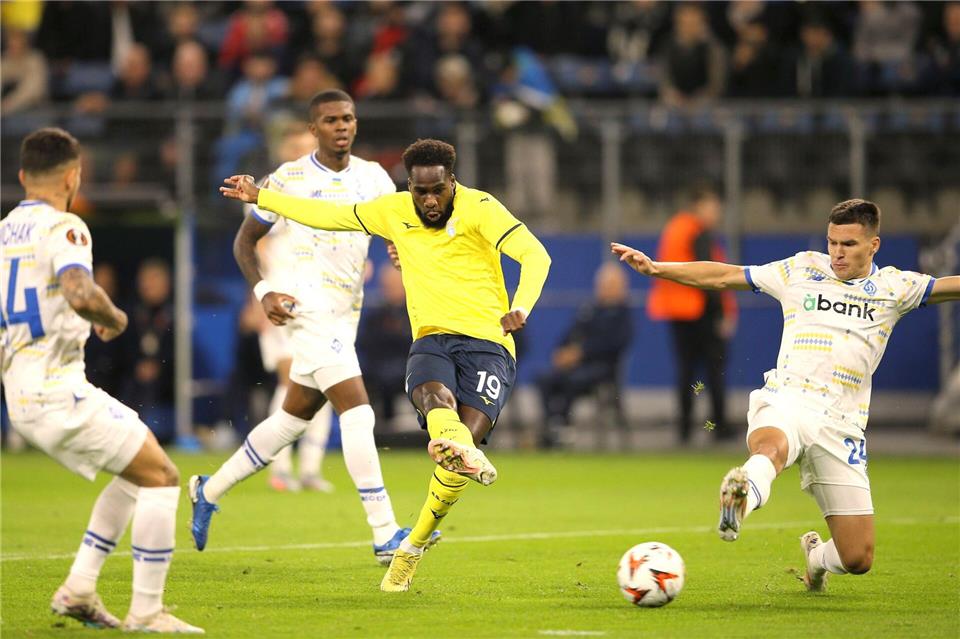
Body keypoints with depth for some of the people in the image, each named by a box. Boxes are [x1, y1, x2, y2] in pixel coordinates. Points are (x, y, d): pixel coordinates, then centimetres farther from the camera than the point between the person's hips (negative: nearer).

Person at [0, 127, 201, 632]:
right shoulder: (62, 228, -13)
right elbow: (81, 294, -31)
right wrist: (116, 319, -11)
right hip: (60, 392, -9)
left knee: (138, 472, 21)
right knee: (161, 477, -3)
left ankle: (79, 588, 14)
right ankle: (145, 612, -5)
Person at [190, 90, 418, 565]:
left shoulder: (373, 178, 9)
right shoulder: (289, 179, -4)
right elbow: (245, 240, 4)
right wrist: (263, 292, -11)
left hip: (345, 312, 7)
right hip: (307, 307, -7)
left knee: (294, 418, 15)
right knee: (357, 410, -17)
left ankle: (210, 491, 32)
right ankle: (385, 535, -18)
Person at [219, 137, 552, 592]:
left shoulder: (479, 209, -3)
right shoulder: (395, 212, 12)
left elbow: (535, 255, -13)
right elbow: (330, 216, 25)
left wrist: (520, 307, -32)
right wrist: (259, 197, 28)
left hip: (487, 343, -3)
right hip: (433, 340, 3)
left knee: (468, 435, -21)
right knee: (433, 393, -34)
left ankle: (412, 548, -3)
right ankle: (457, 448, -71)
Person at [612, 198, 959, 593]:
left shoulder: (894, 287, 11)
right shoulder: (802, 271, 10)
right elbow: (722, 276, 11)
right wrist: (656, 268, 4)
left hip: (842, 424, 2)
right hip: (786, 401, -2)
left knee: (858, 560, 1)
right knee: (770, 447, -42)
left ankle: (816, 555, 36)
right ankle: (740, 503, -74)